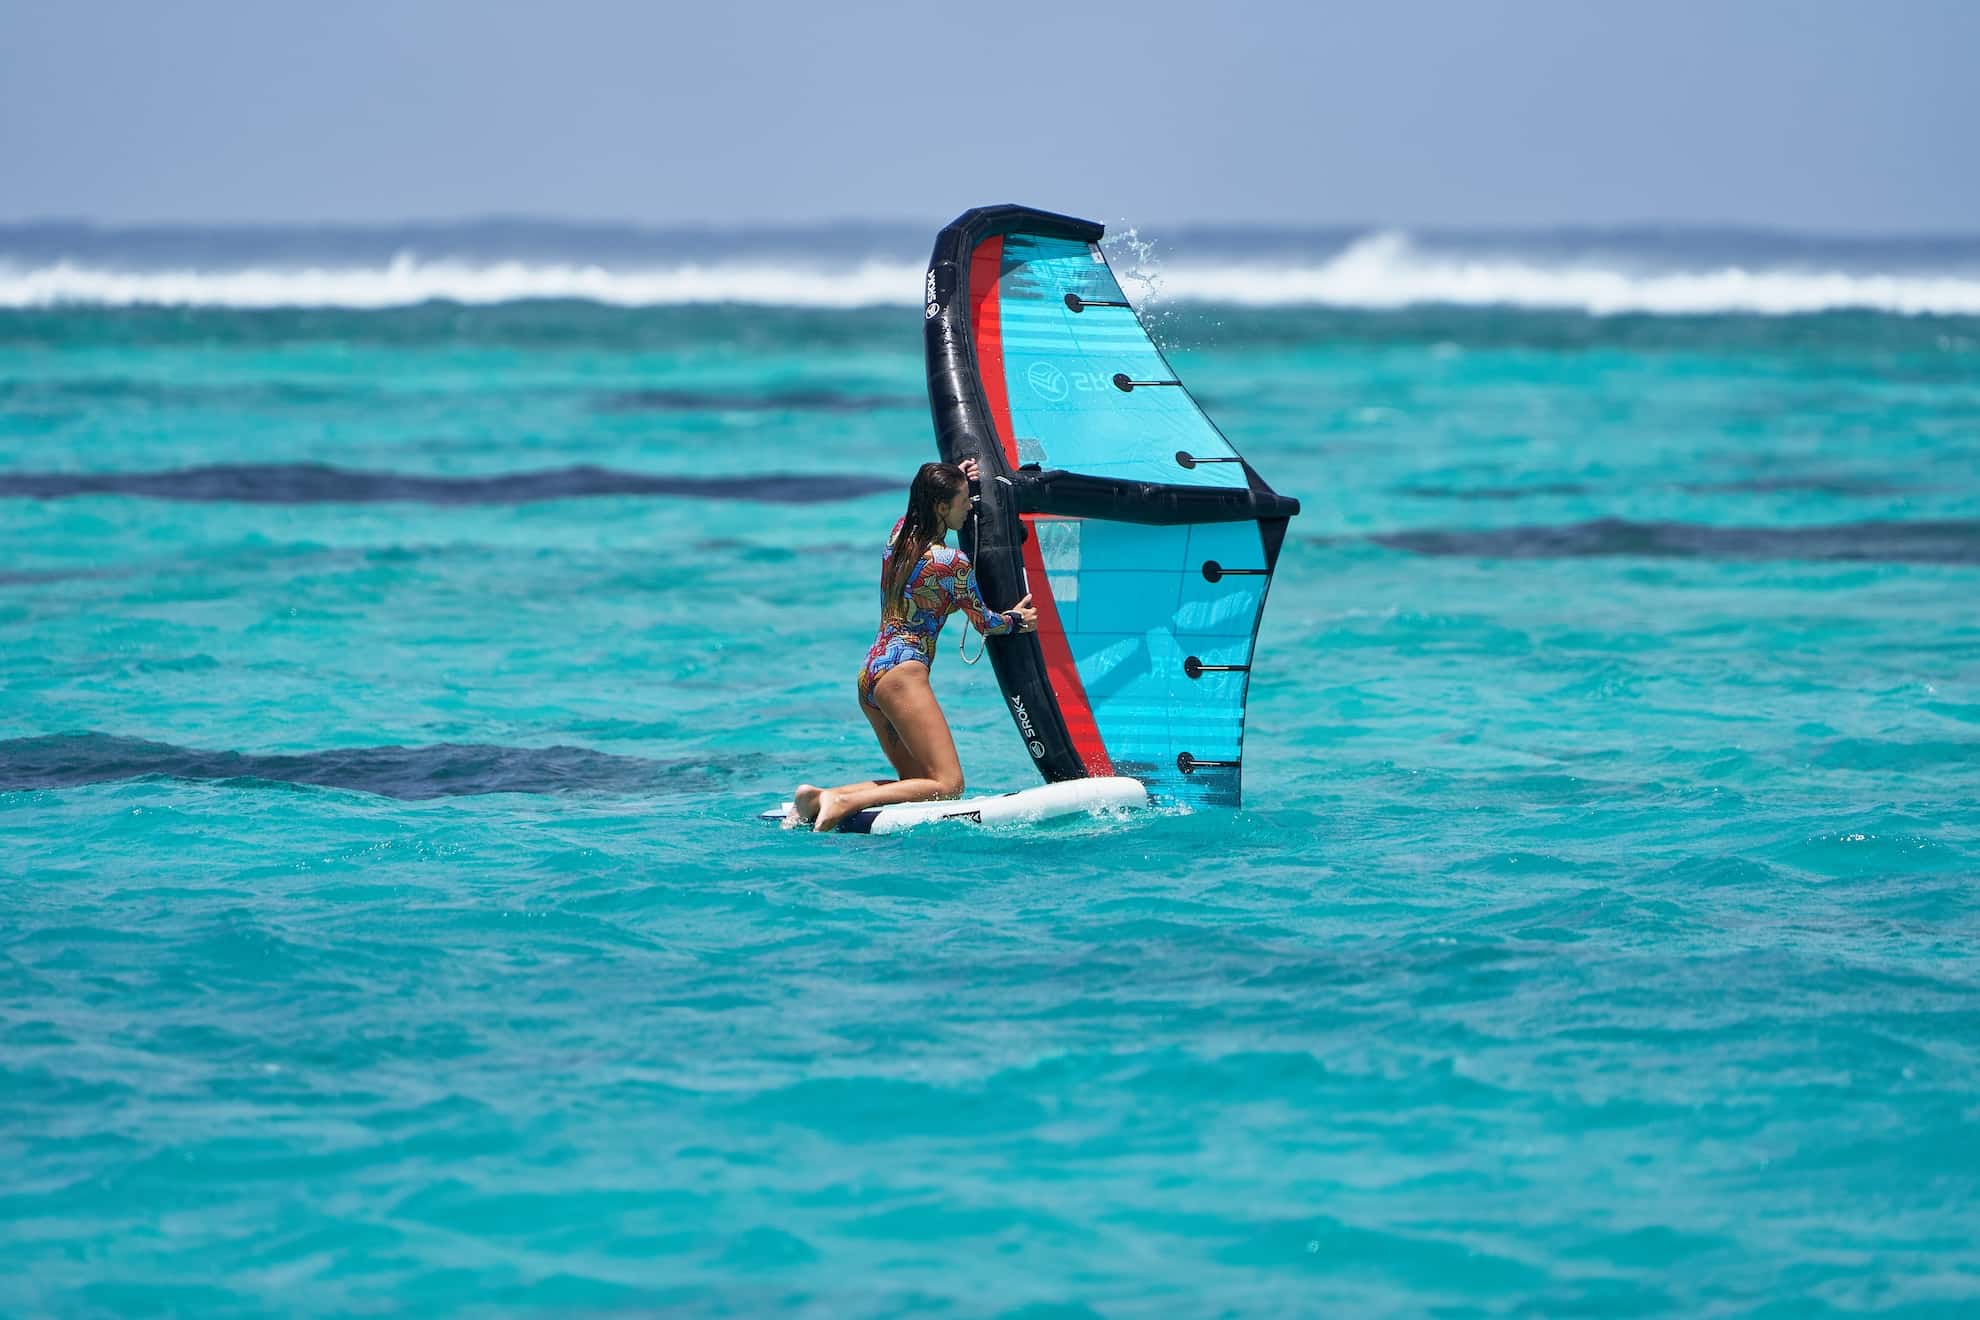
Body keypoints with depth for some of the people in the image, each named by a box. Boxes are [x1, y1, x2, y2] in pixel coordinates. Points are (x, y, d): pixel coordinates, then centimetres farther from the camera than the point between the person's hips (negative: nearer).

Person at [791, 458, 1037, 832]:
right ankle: (843, 802, -24)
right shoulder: (952, 562, -10)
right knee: (948, 785, -10)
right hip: (904, 672, -9)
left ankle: (818, 795, -2)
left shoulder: (900, 532, 10)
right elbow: (985, 622, 4)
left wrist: (954, 480, 33)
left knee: (921, 783, 13)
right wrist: (1016, 619, 23)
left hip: (869, 674, 9)